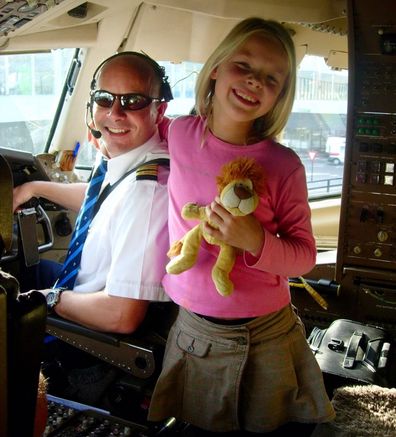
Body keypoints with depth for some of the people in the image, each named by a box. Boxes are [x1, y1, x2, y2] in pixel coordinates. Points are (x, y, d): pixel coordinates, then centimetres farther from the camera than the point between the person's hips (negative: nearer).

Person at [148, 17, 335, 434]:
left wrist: (255, 240, -25)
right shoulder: (179, 134, -5)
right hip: (194, 333, 2)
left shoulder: (283, 165, -15)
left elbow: (305, 255, -10)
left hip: (270, 337, -2)